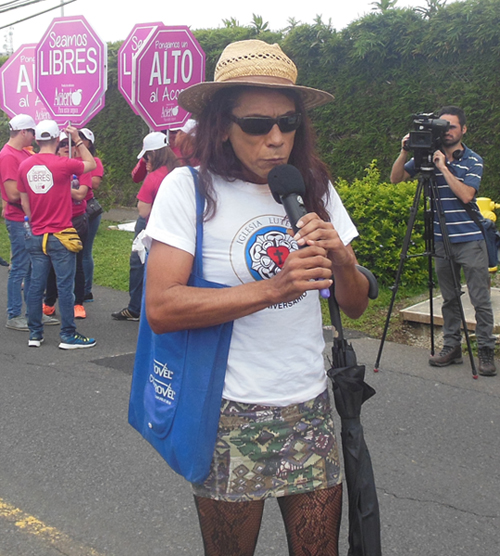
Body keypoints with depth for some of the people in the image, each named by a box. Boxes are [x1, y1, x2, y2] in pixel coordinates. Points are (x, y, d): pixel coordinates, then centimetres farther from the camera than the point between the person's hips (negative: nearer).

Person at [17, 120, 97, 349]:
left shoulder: (25, 166, 3)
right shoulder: (63, 164, -13)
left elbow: (24, 201, 10)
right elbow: (91, 164, 5)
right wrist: (77, 139, 12)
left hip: (36, 236, 5)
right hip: (60, 235, -5)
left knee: (36, 284, 10)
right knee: (65, 286, 0)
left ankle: (35, 333, 17)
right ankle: (68, 335, 5)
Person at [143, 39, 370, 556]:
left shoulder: (315, 189, 5)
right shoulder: (189, 188, -9)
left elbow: (355, 305, 8)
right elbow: (161, 308, -19)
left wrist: (342, 260, -14)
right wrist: (273, 288, -25)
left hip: (311, 412, 4)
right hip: (229, 418, -4)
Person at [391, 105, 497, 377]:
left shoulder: (473, 160, -2)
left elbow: (466, 194, -16)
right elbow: (395, 178, 3)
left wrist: (443, 166, -16)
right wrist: (404, 153, -12)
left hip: (470, 239, -3)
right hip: (442, 240, 3)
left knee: (481, 299, -2)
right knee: (449, 298, 10)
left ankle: (486, 351, 6)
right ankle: (451, 347, 19)